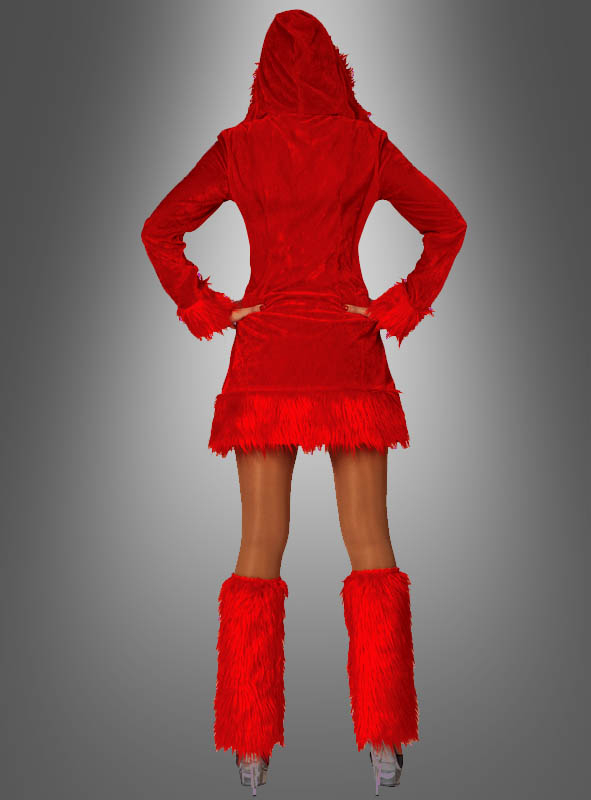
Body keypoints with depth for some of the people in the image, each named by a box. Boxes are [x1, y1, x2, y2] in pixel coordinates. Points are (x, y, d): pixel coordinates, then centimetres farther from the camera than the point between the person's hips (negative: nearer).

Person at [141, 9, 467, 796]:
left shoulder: (239, 148, 4)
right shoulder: (367, 145, 4)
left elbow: (159, 230, 2)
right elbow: (447, 224, 2)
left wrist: (207, 311, 3)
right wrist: (399, 308, 2)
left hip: (265, 354, 1)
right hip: (350, 355, 0)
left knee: (261, 545, 5)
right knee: (370, 543, 5)